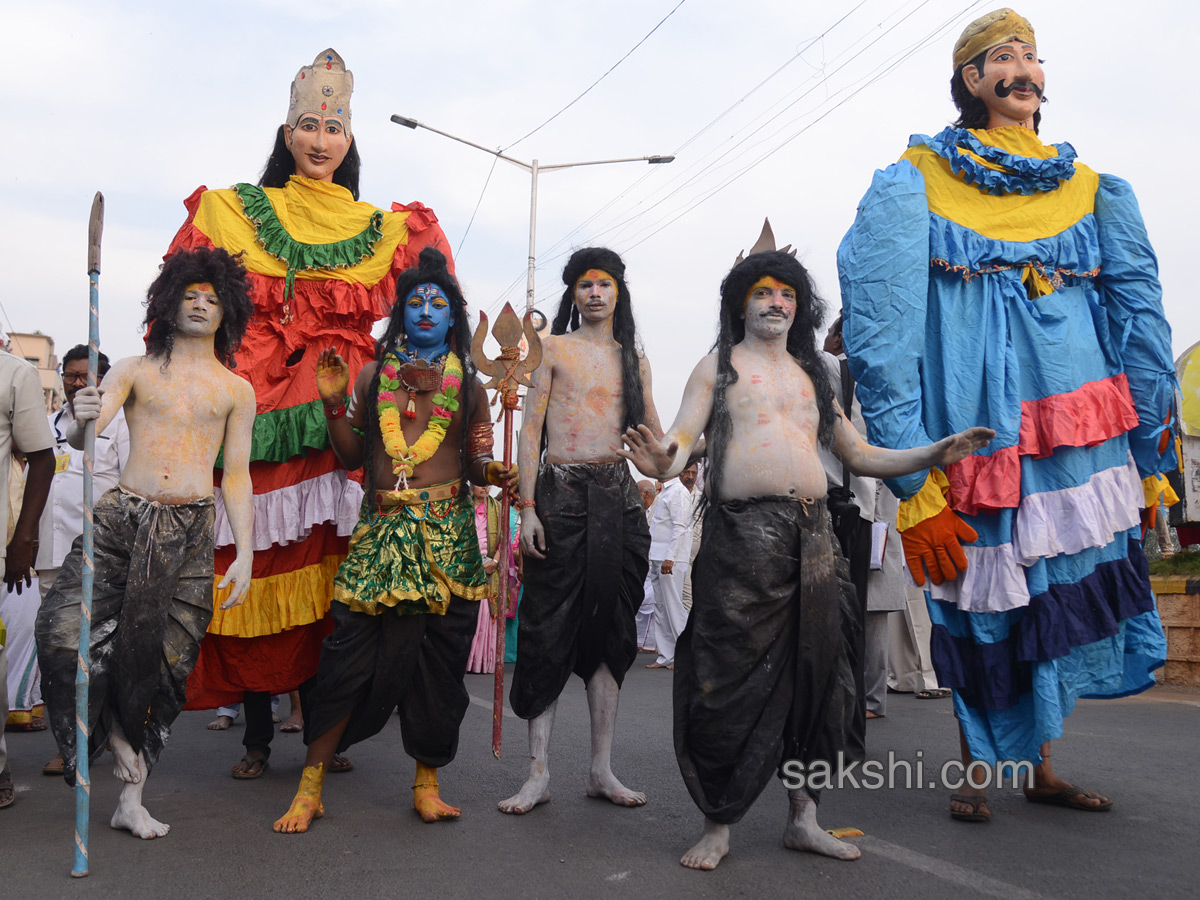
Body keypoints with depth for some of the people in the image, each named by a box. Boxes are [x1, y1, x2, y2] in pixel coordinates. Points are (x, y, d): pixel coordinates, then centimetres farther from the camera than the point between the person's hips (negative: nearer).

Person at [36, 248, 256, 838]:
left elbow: (238, 477, 11)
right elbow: (85, 433, -5)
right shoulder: (134, 371, 10)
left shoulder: (237, 391, 13)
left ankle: (131, 801, 13)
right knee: (66, 633, -17)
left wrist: (244, 554, 2)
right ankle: (116, 738, 10)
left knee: (161, 662, 1)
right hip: (122, 515, 0)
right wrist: (81, 421, -30)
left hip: (191, 531, 0)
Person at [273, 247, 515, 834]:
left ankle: (427, 782, 17)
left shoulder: (467, 384, 10)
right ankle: (310, 787, 6)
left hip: (445, 533, 0)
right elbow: (352, 456, 13)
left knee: (436, 656, 2)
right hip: (380, 531, 0)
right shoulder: (373, 376, 11)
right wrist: (332, 403, 1)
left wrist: (495, 473, -11)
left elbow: (475, 464, 10)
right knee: (351, 651, -5)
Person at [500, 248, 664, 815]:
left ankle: (602, 769, 12)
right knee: (550, 630, -5)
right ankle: (539, 771, 1)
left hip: (618, 497, 4)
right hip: (561, 494, -3)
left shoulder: (634, 358, 16)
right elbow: (530, 430, 1)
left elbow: (654, 435, 19)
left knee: (610, 630, 5)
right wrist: (527, 507, -8)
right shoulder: (554, 348, 7)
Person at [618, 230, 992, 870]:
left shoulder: (813, 376, 22)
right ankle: (718, 825, 7)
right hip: (742, 534, -4)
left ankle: (803, 818, 18)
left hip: (812, 536, 5)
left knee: (812, 676, 5)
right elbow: (682, 438, -2)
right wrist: (663, 463, -26)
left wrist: (934, 455, 11)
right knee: (732, 679, -5)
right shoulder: (718, 365, 10)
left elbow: (860, 457, 23)